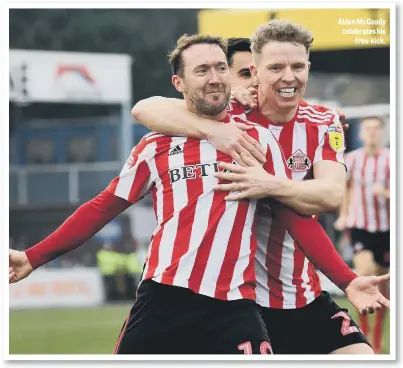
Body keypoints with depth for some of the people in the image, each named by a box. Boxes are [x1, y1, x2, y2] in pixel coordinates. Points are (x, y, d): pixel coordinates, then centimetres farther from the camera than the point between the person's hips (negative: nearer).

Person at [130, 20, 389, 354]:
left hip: (303, 298, 2)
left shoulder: (323, 124, 0)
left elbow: (332, 195, -16)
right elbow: (145, 109, -17)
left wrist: (270, 185, -33)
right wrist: (211, 130, -31)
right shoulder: (229, 115, -7)